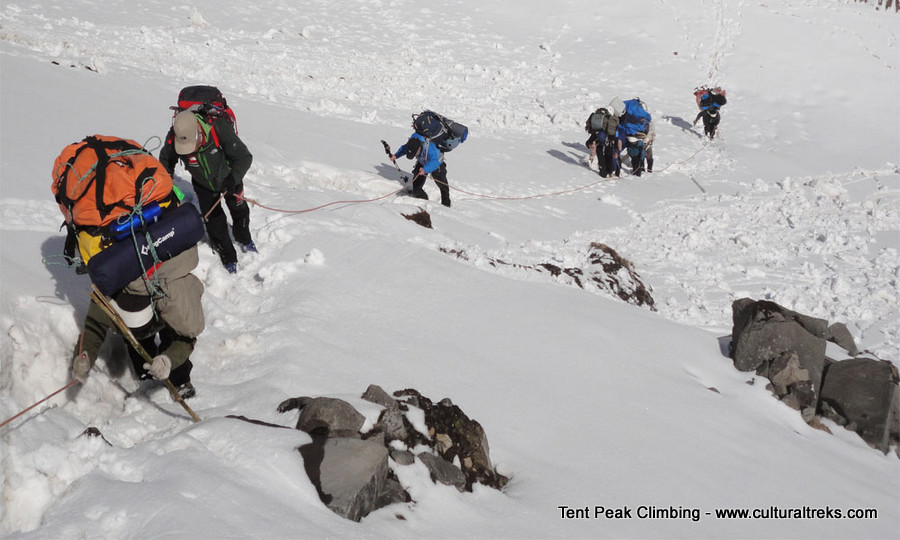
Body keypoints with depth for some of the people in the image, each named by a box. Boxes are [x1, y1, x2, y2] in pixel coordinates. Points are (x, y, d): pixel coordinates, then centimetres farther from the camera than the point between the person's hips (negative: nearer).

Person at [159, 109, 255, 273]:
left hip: (228, 179, -1)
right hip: (203, 186, 1)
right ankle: (228, 258, 27)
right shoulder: (173, 140, -32)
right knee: (214, 221, 3)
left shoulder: (219, 128, -41)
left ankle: (244, 239, 53)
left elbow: (244, 157, -34)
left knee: (239, 210, 22)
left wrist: (233, 179, -47)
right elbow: (165, 162, -7)